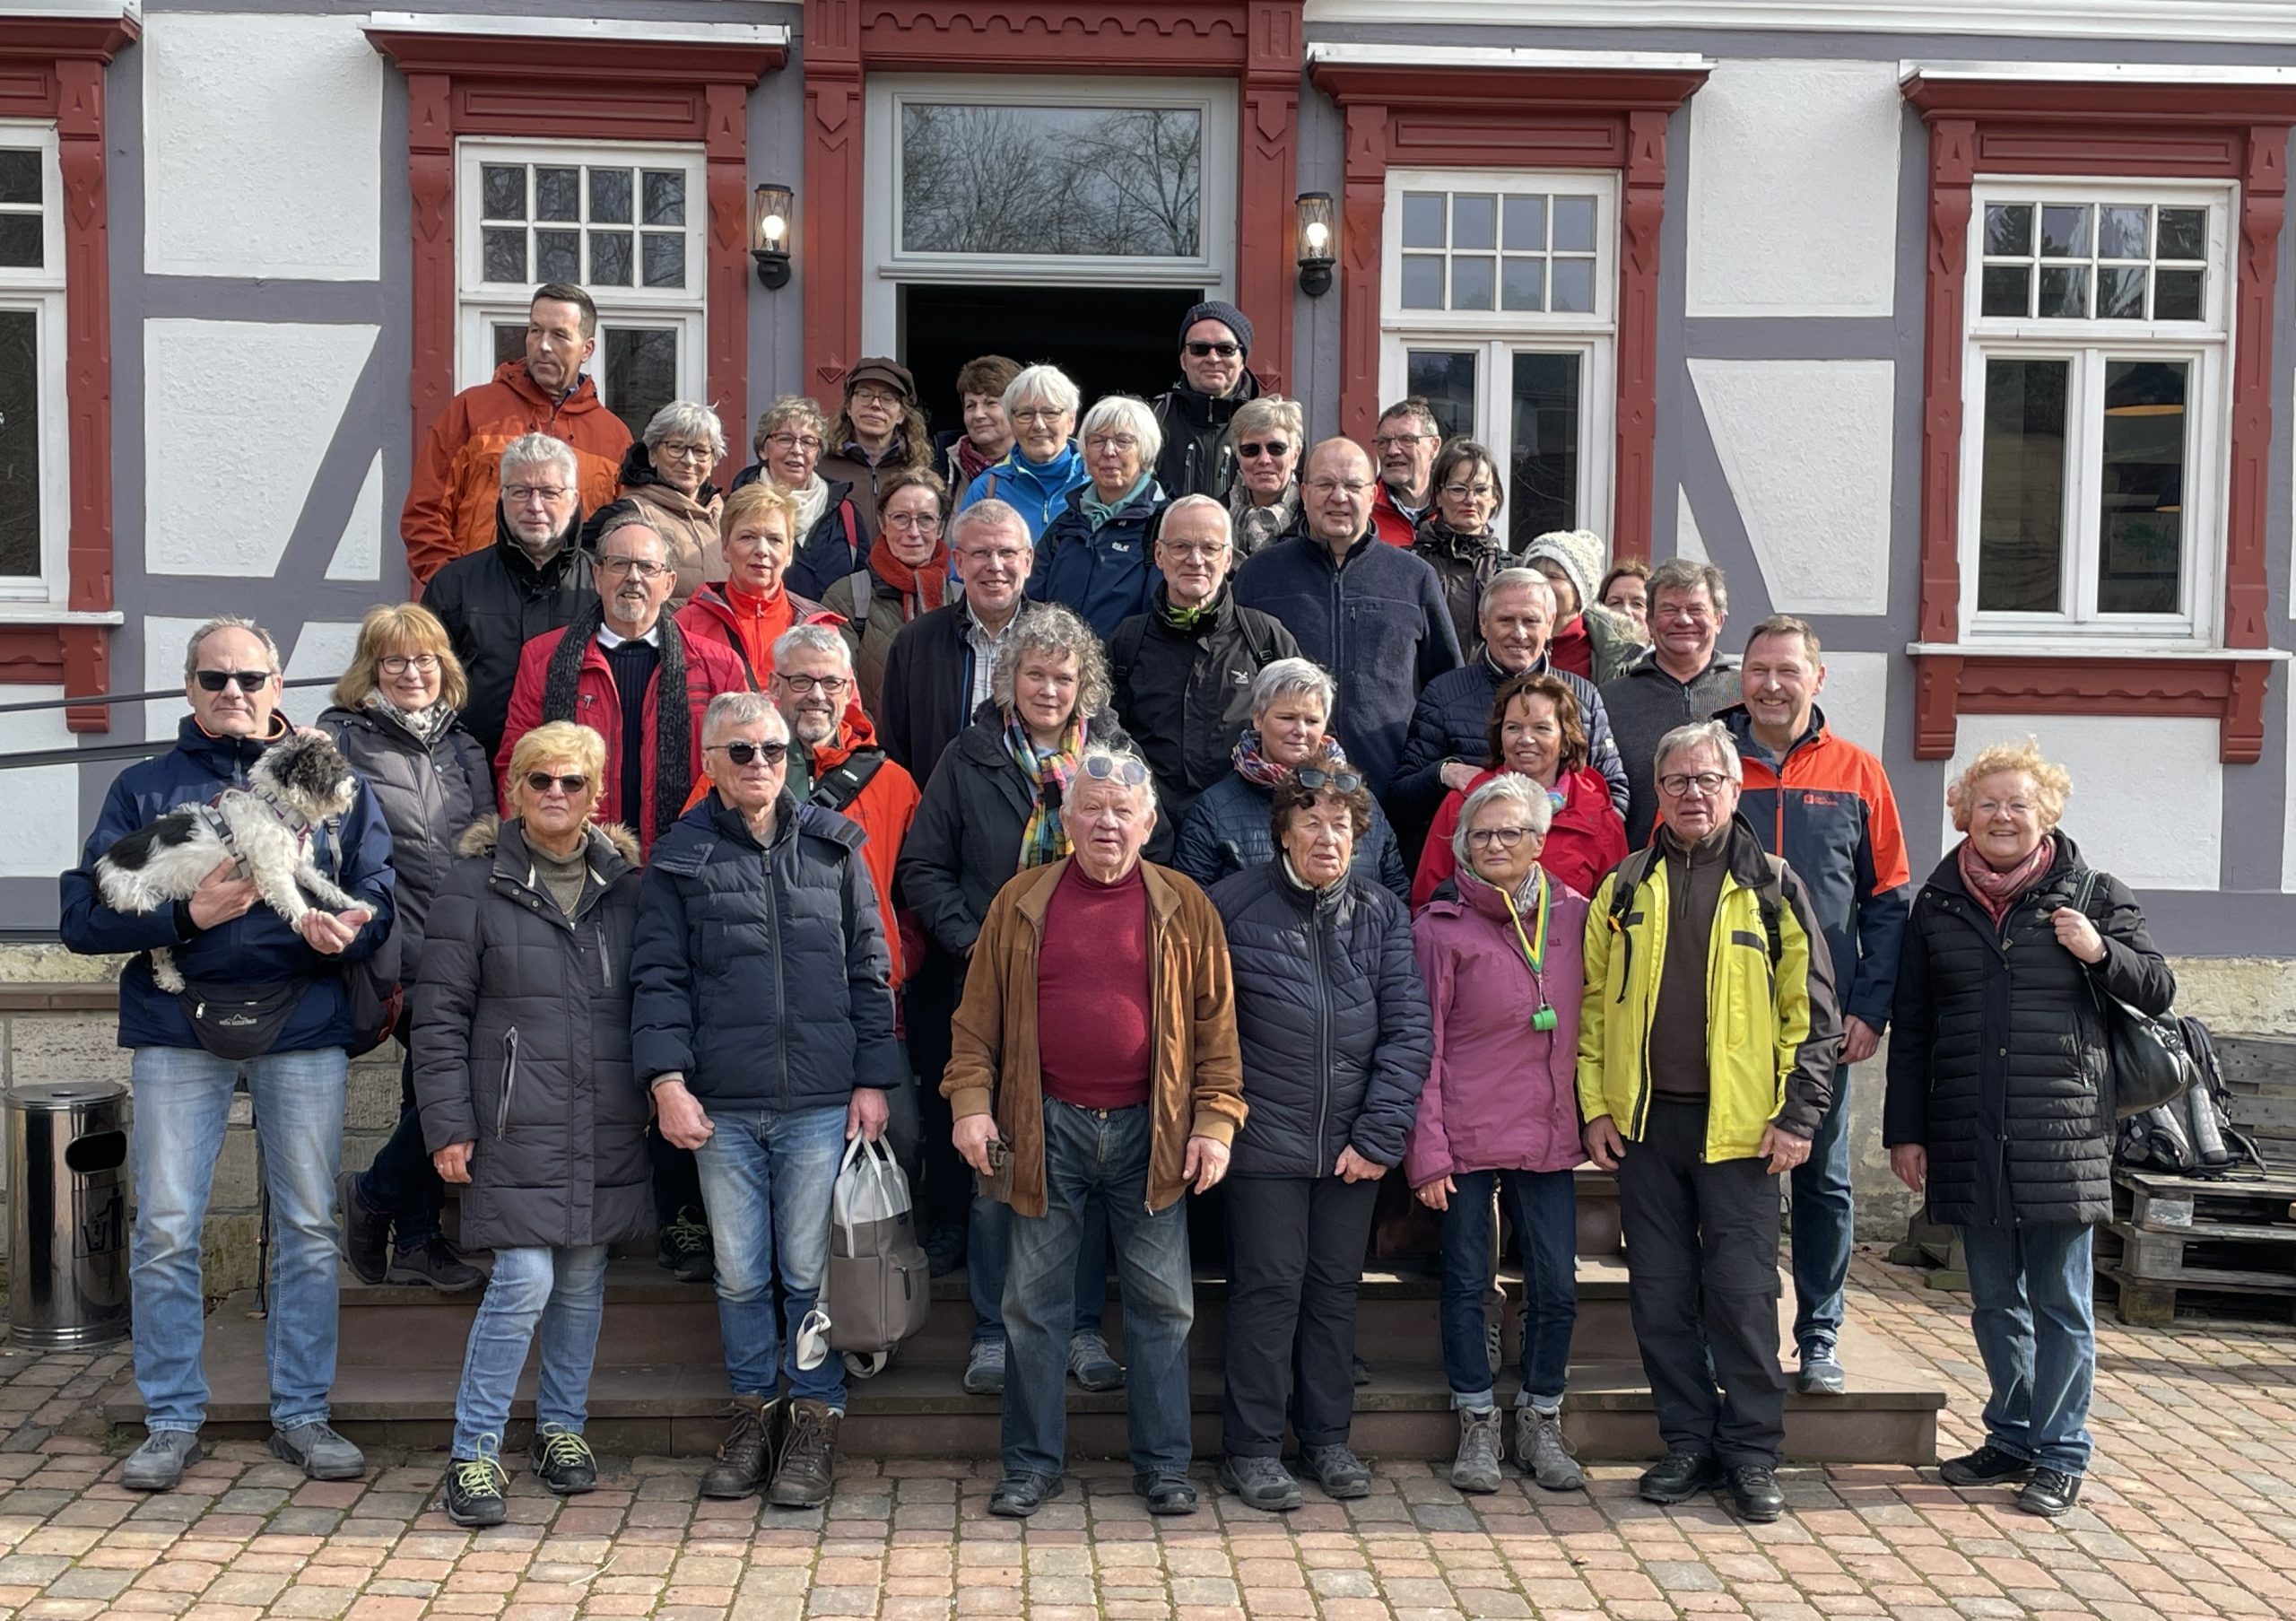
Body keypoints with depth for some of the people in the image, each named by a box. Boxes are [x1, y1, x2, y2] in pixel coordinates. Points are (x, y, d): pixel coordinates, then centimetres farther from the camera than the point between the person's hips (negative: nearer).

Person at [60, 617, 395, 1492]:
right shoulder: (145, 787, 10)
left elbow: (380, 889, 5)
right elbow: (82, 914, 2)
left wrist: (349, 928, -17)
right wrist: (185, 914, -13)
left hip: (303, 1032, 1)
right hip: (177, 1033, 0)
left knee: (309, 1229, 4)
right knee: (165, 1232, 0)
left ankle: (302, 1413, 15)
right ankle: (172, 1421, 13)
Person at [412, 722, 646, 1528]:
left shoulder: (625, 880, 9)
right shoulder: (478, 882, -1)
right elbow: (441, 1013, -1)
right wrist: (448, 1124, -6)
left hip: (608, 1126, 4)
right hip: (518, 1122, -4)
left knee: (583, 1279, 12)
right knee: (524, 1280, -10)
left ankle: (562, 1425, 29)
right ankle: (473, 1452, 3)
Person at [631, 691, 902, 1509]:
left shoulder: (833, 847, 7)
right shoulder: (680, 857, 6)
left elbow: (869, 969, 8)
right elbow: (658, 977, 3)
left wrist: (873, 1080, 3)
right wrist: (667, 1080, -8)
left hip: (822, 1102, 0)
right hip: (723, 1106, 1)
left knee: (811, 1271, 4)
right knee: (739, 1274, 8)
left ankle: (815, 1419, 17)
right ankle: (753, 1410, 24)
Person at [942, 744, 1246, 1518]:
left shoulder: (1183, 906, 3)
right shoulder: (1021, 901, 4)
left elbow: (1215, 1022, 3)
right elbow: (978, 1016, 5)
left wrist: (1215, 1122, -4)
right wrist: (971, 1103, -5)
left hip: (1150, 1131, 0)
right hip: (1047, 1128, 0)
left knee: (1161, 1301, 7)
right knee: (1035, 1300, 6)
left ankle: (1163, 1463, 19)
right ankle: (1032, 1463, 18)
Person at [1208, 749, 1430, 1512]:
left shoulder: (1382, 914, 4)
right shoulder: (1233, 905, -5)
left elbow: (1410, 1030, 1)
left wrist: (1379, 1134, -6)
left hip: (1355, 1144, 3)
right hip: (1266, 1140, -3)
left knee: (1337, 1290, 13)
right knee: (1270, 1288, 1)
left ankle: (1328, 1437, 27)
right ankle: (1251, 1447, 14)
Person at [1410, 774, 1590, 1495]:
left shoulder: (1574, 916, 5)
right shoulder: (1442, 926, -4)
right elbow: (1421, 1044, -5)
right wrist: (1425, 1150, -9)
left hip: (1548, 1135, 3)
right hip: (1467, 1136, -3)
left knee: (1557, 1284, 4)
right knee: (1467, 1282, 5)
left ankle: (1540, 1424, 21)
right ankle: (1477, 1427, 19)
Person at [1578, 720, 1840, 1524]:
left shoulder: (1772, 886, 2)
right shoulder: (1624, 888, 8)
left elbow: (1810, 1010, 1)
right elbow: (1592, 1001, 9)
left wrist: (1798, 1116, -4)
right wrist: (1596, 1106, 3)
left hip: (1739, 1125, -3)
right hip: (1644, 1122, 3)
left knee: (1742, 1293, -1)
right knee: (1660, 1293, 7)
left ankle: (1753, 1452, 11)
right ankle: (1689, 1443, 19)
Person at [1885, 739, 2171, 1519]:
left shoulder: (2094, 896, 3)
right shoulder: (1938, 904, 9)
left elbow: (2159, 992, 6)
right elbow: (1912, 1027, 11)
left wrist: (2101, 953, -13)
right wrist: (1906, 1129, 8)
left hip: (2062, 1132, -3)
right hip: (1969, 1134, 3)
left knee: (2060, 1302, 3)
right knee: (1994, 1301, 12)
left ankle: (2059, 1454, 12)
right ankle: (2011, 1437, 25)